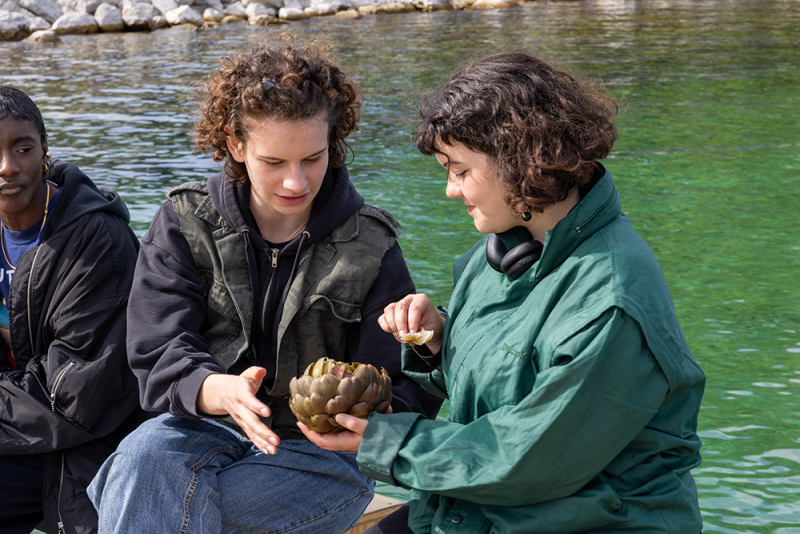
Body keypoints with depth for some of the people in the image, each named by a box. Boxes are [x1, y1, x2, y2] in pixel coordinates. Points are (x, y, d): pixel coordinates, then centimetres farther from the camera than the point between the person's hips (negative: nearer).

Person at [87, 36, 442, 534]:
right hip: (206, 428, 2)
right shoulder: (187, 223, 0)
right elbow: (159, 356, -9)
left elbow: (402, 392, -3)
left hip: (320, 451, -2)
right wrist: (223, 392, -31)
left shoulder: (369, 246, -2)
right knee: (144, 454, -33)